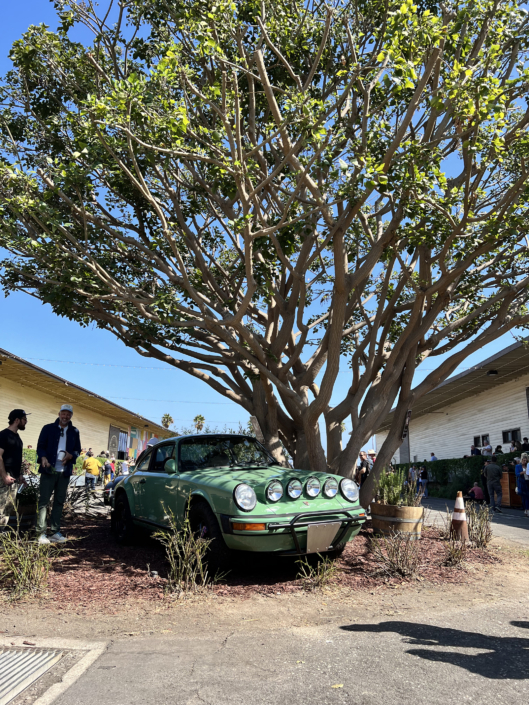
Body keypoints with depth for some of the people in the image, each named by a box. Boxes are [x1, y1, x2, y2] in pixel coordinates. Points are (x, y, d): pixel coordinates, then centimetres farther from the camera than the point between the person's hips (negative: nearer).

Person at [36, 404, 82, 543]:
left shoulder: (74, 432, 10)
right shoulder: (48, 428, 2)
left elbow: (77, 450, 14)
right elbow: (40, 446, 0)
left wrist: (71, 456, -8)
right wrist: (43, 458, -20)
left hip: (65, 472, 3)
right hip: (49, 470, -3)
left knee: (59, 502, 8)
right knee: (44, 501, -4)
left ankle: (55, 532, 14)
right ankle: (41, 533, -1)